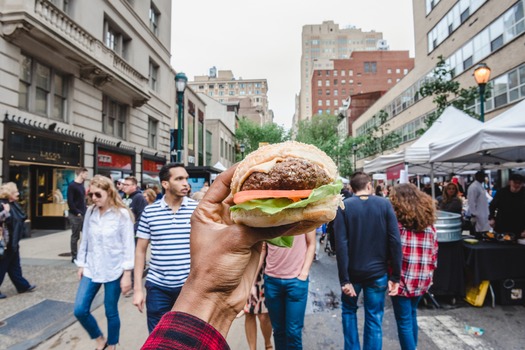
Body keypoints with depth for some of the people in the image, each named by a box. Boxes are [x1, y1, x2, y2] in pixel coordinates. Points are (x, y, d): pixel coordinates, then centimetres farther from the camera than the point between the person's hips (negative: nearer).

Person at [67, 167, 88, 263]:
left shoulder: (82, 185, 12)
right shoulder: (72, 186, -11)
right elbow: (70, 202, -16)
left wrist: (85, 211, 9)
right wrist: (77, 213, -17)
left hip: (83, 214, 8)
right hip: (75, 215, -7)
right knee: (75, 236, 2)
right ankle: (74, 256, 12)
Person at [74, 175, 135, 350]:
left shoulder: (122, 214, -13)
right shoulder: (90, 212, 2)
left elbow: (128, 245, -11)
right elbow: (85, 240, 10)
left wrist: (127, 274, -12)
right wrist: (81, 264, 11)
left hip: (113, 270, -4)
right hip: (91, 269, 5)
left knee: (111, 312, 8)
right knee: (80, 310, 3)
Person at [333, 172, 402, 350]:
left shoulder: (343, 206, -8)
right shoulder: (385, 204, -4)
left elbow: (341, 244, -15)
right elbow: (395, 241, -10)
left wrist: (344, 279, -12)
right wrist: (395, 276, -5)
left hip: (353, 271, 0)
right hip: (378, 272, 1)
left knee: (349, 310, 23)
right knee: (374, 319, 14)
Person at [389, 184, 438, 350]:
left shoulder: (397, 221, -11)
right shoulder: (428, 222, 4)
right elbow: (434, 253, 8)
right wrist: (428, 272, 17)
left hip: (402, 279, -6)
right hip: (421, 280, 6)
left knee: (404, 321, 5)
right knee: (412, 314, 24)